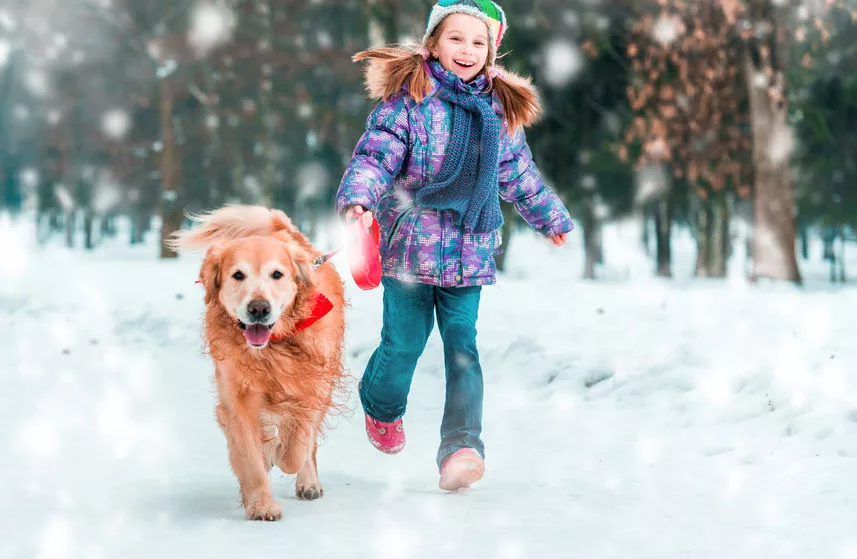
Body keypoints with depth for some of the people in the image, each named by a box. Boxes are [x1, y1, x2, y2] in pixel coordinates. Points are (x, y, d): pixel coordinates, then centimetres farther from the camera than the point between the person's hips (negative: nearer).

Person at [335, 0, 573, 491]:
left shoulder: (500, 111, 10)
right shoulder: (408, 99, -4)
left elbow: (521, 175, 25)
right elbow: (375, 154, -12)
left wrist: (553, 218, 36)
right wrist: (358, 197, -32)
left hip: (470, 253, 3)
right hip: (410, 244, -3)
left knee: (463, 345, -6)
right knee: (404, 342, 3)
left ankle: (462, 446, -10)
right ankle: (382, 410, 33)